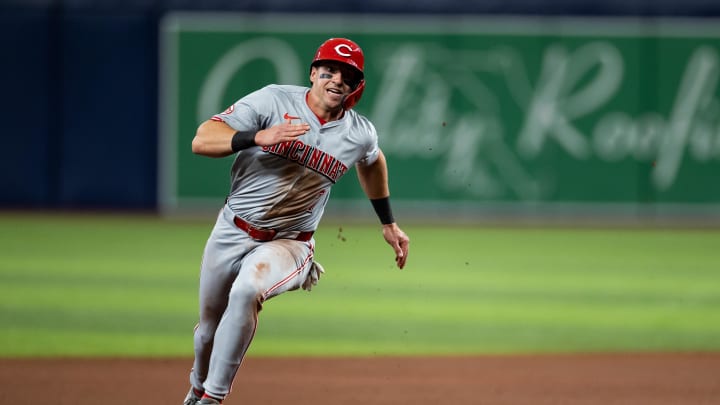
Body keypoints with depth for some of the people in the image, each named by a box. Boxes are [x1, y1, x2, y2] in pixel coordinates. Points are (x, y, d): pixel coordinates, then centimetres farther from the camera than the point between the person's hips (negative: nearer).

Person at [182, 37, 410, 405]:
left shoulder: (360, 134, -4)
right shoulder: (273, 101, -13)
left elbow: (371, 162, 23)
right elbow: (201, 141, -20)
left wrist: (388, 224, 26)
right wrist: (258, 136, -35)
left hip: (288, 243, -1)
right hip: (232, 232, 1)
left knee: (246, 291, -33)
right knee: (209, 327, 14)